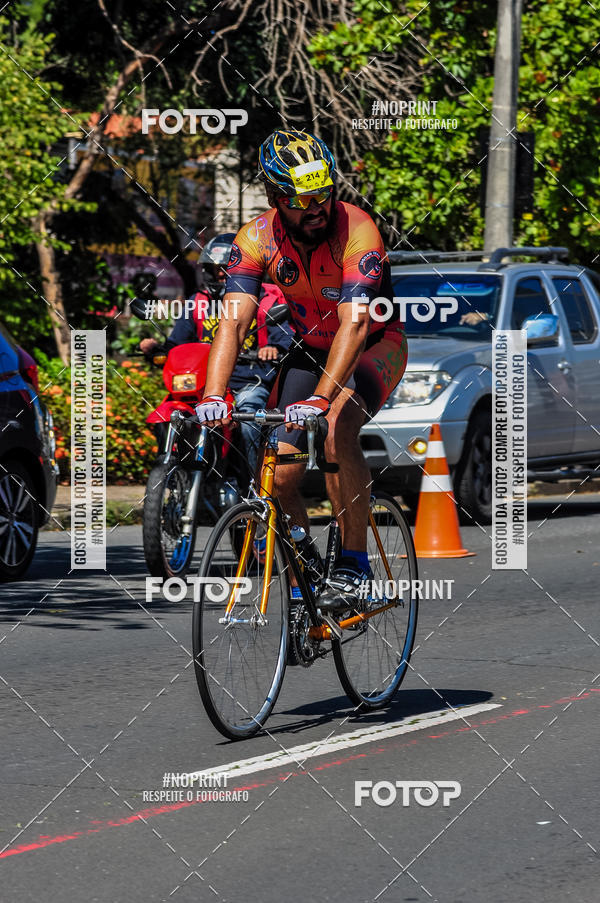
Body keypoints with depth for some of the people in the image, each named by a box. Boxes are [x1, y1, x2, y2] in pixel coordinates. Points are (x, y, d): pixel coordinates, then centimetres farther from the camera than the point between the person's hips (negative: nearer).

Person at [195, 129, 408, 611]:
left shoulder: (356, 230, -30)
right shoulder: (257, 238, -19)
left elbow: (355, 323, -41)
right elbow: (233, 321, -27)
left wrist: (320, 398, -53)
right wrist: (214, 394, -44)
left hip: (375, 345, -4)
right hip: (310, 349, 4)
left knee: (337, 430, -33)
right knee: (280, 478, -8)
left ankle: (354, 564, -24)